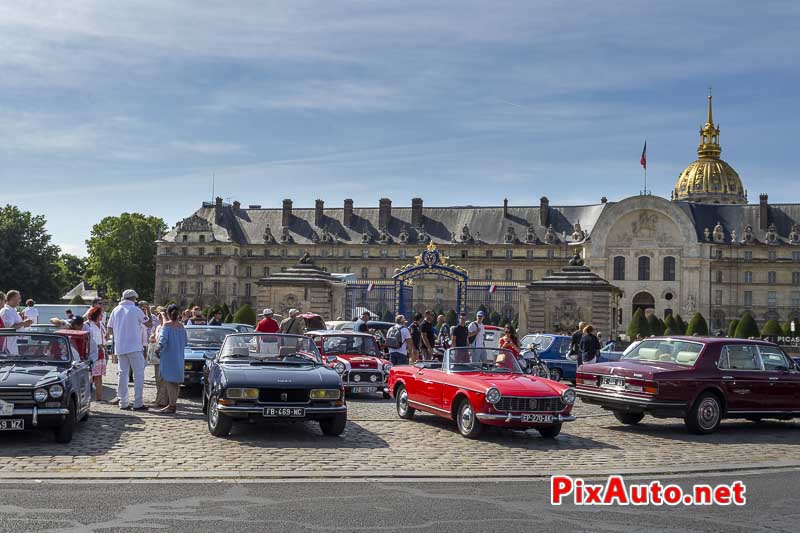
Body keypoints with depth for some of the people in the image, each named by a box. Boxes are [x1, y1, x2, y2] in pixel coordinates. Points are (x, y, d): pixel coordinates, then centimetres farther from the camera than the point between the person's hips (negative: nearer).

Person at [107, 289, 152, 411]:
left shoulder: (116, 310, 7)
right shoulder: (136, 310, -7)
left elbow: (109, 331, 7)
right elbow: (148, 324, 1)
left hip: (120, 347, 5)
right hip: (134, 347, -5)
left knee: (122, 373, 11)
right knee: (138, 374, 0)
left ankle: (123, 403, 11)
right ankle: (138, 403, -4)